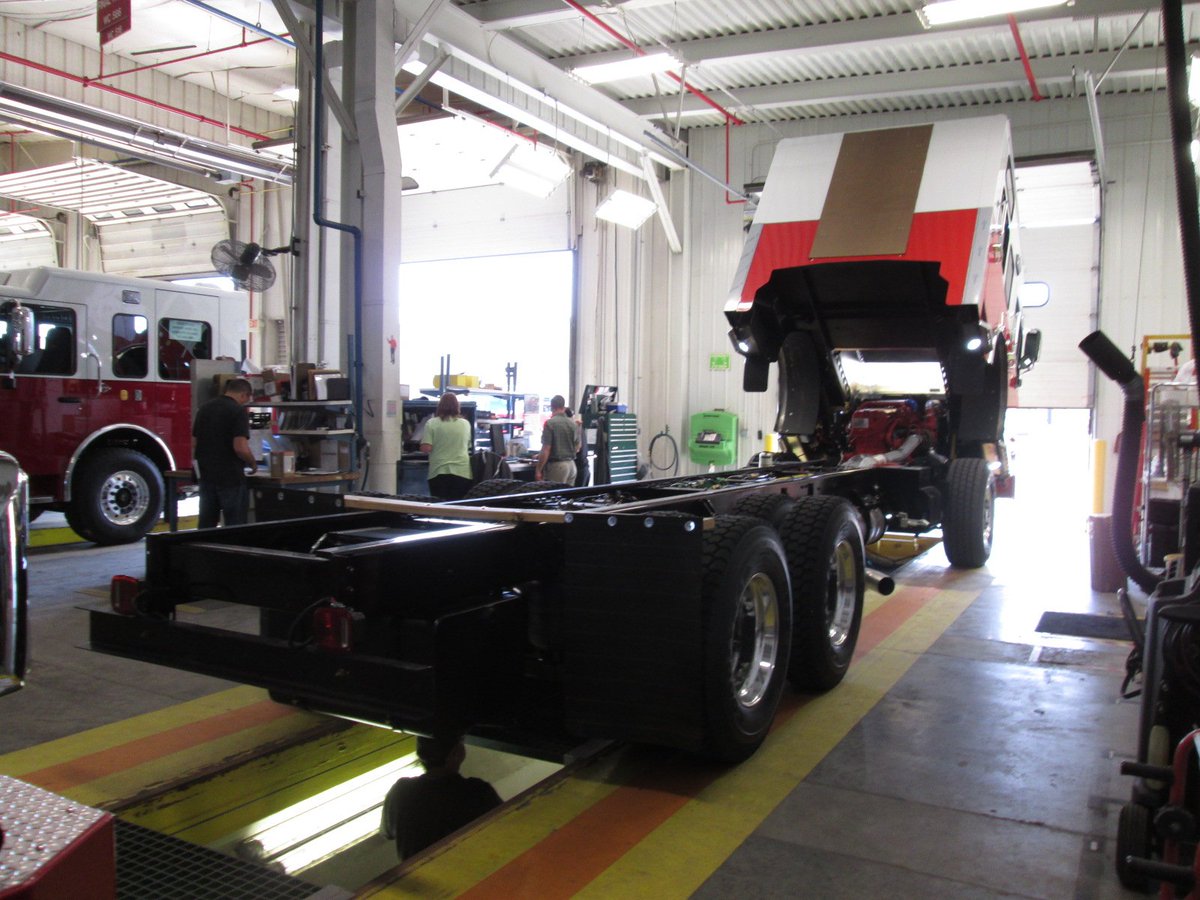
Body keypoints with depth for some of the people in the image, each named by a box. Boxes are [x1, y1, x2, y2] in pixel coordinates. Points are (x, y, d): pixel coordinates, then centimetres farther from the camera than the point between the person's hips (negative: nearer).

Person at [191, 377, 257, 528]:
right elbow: (240, 447, -21)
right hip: (231, 478, -7)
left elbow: (194, 443, 15)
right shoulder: (238, 411, -12)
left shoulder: (204, 407, 10)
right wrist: (253, 463, -4)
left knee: (206, 526, 13)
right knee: (235, 527, 1)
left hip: (207, 476, 7)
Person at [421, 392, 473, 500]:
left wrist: (423, 439, 12)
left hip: (439, 472, -1)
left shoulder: (432, 423, -2)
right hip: (462, 472, 1)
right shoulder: (465, 424, 7)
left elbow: (425, 448, -8)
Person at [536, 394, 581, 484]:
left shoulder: (550, 423, -11)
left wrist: (538, 470, -9)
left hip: (556, 465, -6)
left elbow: (546, 449, -14)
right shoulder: (573, 423, 7)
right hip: (571, 464, 6)